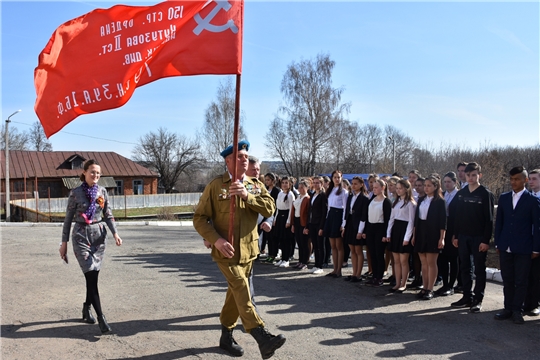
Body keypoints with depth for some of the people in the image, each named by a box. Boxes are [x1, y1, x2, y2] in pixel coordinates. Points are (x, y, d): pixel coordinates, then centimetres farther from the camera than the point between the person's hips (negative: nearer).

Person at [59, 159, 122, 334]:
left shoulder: (102, 191, 4)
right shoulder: (76, 193, -6)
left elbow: (108, 215, 7)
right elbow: (68, 218, -2)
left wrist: (115, 233, -6)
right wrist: (64, 243, -1)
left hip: (99, 235, 4)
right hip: (81, 236, -4)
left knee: (93, 276, 9)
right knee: (91, 276, -10)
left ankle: (87, 308, 32)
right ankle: (101, 317, -10)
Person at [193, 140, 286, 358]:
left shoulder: (255, 185, 5)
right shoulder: (215, 185, -6)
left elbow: (270, 209, -10)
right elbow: (200, 218, -7)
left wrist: (247, 196, -24)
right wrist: (216, 240, -21)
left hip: (248, 250, 5)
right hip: (225, 251, -5)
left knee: (236, 293, 14)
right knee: (242, 289, -20)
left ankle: (226, 336, 30)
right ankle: (262, 338, -24)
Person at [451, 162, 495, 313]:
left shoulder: (485, 194, -6)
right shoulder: (461, 193, 8)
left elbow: (489, 219, -9)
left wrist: (486, 240, -14)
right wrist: (456, 236, 7)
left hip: (478, 238, -5)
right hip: (463, 237, 5)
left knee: (479, 269, 3)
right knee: (465, 268, 10)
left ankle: (478, 299, 10)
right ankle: (467, 297, 19)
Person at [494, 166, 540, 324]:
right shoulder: (504, 198, 8)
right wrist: (497, 243, 8)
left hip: (523, 249, -3)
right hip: (506, 247, 4)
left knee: (521, 281, 3)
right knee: (507, 280, 9)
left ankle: (517, 310, 13)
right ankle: (508, 308, 18)